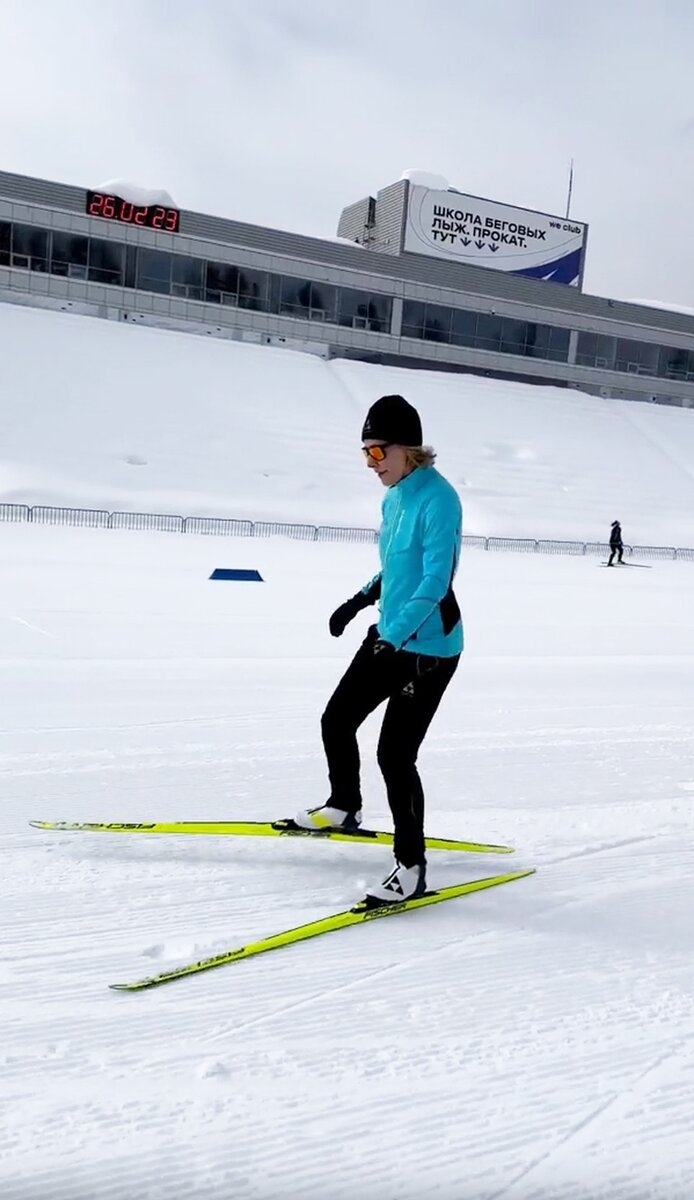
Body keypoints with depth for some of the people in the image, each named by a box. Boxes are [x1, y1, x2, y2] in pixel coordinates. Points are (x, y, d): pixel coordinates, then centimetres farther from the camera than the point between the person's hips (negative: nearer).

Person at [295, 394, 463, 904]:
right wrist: (360, 599, 21)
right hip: (389, 637, 9)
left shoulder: (437, 498, -19)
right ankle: (344, 807, 40)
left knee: (395, 754, -7)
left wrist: (396, 635, -33)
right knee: (337, 721, 15)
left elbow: (435, 580, -26)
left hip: (429, 648, -9)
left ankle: (412, 866, 9)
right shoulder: (395, 497, 7)